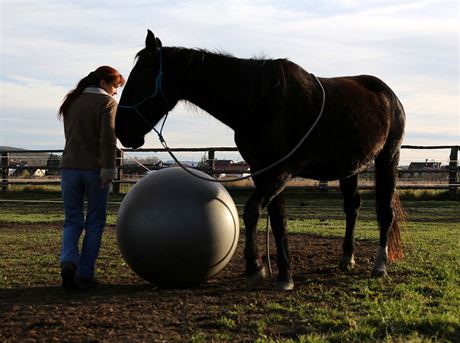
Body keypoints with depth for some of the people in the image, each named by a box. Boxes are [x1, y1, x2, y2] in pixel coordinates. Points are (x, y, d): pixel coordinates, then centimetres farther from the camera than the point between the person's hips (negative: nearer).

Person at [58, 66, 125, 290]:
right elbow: (108, 137, -16)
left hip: (70, 167, 5)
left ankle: (68, 261, -18)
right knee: (94, 223, 6)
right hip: (95, 168, -4)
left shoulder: (71, 102, 14)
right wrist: (108, 168, -19)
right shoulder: (107, 103, -5)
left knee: (72, 221, 7)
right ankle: (84, 274, 5)